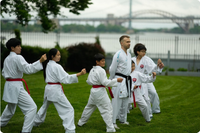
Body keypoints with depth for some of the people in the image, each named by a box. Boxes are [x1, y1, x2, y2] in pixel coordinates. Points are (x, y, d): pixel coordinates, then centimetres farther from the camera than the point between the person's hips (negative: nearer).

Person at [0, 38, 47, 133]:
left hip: (8, 85, 10)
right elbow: (28, 69, -23)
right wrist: (40, 61, -25)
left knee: (11, 108, 29)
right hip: (16, 87, -10)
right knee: (31, 107, -8)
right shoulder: (18, 58, -14)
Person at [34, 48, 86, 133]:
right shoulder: (57, 66, -17)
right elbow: (66, 78, -21)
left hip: (48, 88, 9)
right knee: (68, 109, -6)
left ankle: (36, 122, 48)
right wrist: (79, 74, -26)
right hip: (55, 90, -9)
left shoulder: (47, 65, 9)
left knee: (45, 106, 31)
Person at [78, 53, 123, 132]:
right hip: (100, 92, -9)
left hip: (93, 90, 9)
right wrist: (116, 80, -20)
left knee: (89, 107, 26)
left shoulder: (92, 70, 10)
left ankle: (81, 122, 39)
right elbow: (105, 82, -21)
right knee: (107, 109, -5)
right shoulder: (101, 70, -16)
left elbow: (88, 81, 17)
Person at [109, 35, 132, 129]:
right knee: (116, 101, -7)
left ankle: (123, 120, 28)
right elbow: (112, 69, -10)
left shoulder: (129, 54, 11)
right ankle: (112, 122, -1)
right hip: (119, 80, -8)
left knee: (125, 102, 15)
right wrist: (111, 81, -1)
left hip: (127, 80, 8)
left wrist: (128, 78, 19)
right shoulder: (118, 54, -15)